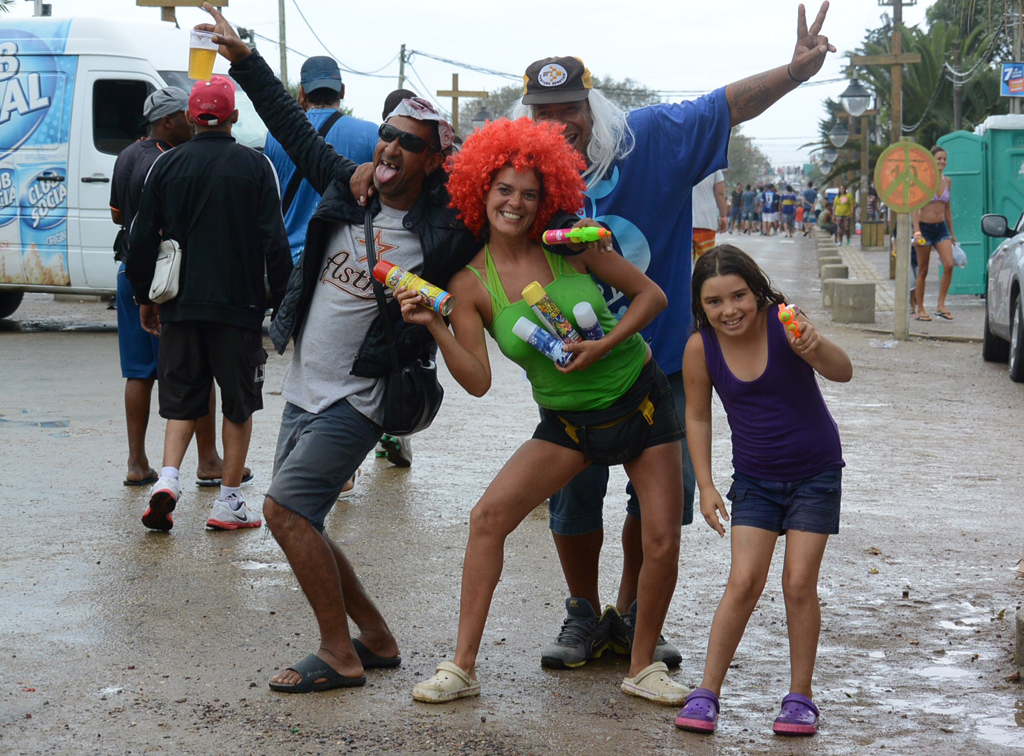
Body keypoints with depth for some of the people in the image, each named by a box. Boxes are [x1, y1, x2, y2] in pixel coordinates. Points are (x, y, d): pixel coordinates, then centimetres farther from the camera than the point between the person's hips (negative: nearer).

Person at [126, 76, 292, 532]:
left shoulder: (167, 165, 3)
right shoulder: (255, 165, -4)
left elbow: (142, 239, 5)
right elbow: (275, 241, -7)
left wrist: (144, 297, 17)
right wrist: (280, 301, 2)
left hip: (179, 306, 2)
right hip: (240, 306, -2)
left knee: (182, 399, 14)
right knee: (239, 404, 9)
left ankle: (168, 478, -7)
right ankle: (229, 502, 10)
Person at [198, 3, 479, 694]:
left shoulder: (443, 234, -13)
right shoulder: (348, 188, 4)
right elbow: (293, 127, 14)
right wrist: (243, 56, 15)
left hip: (357, 401, -7)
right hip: (304, 389, 7)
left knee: (285, 509, -16)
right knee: (301, 522, 9)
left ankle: (340, 655, -7)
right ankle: (377, 637, 20)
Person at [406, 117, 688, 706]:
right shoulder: (472, 285, -8)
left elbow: (653, 295, -3)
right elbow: (478, 381, -14)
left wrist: (603, 346, -17)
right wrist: (434, 326, -26)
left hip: (641, 401, -1)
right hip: (569, 422, 1)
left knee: (663, 545, -6)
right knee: (490, 514, -16)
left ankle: (644, 668, 17)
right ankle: (463, 667, -8)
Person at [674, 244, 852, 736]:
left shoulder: (783, 321, -20)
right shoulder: (701, 348, -13)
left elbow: (843, 373, -30)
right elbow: (697, 416, 1)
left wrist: (814, 345, -51)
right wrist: (705, 486, -3)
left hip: (815, 474, -2)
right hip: (755, 479, 2)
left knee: (799, 584, -3)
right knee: (744, 582, -7)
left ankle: (800, 697, 10)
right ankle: (707, 692, 2)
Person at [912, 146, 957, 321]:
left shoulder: (947, 181, 8)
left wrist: (952, 233, 18)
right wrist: (917, 231, -19)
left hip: (941, 228, 4)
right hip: (924, 227, -4)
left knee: (949, 265, -14)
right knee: (923, 271, 2)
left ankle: (941, 305, -6)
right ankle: (920, 310, 11)